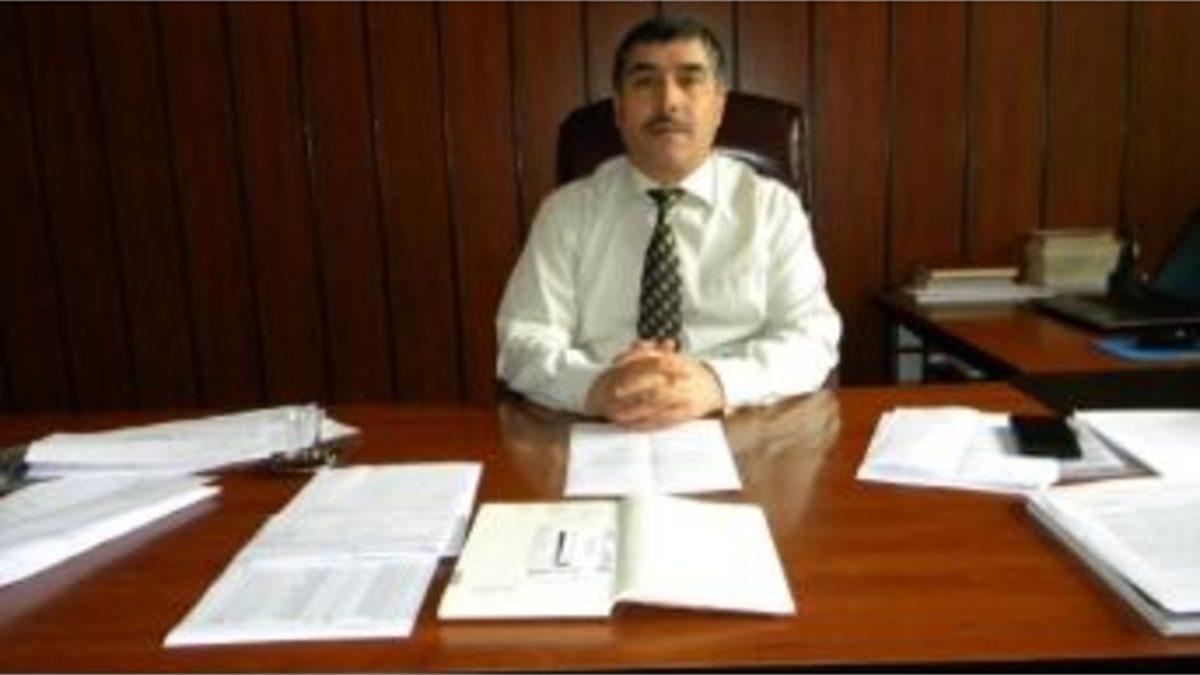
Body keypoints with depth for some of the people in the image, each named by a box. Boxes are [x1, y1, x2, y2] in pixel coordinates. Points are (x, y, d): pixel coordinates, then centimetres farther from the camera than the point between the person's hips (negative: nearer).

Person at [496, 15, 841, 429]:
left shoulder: (773, 207, 5)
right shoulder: (566, 211, 6)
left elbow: (812, 339, -3)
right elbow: (522, 342, -1)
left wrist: (717, 383, -23)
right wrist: (595, 387, -23)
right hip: (599, 437, 1)